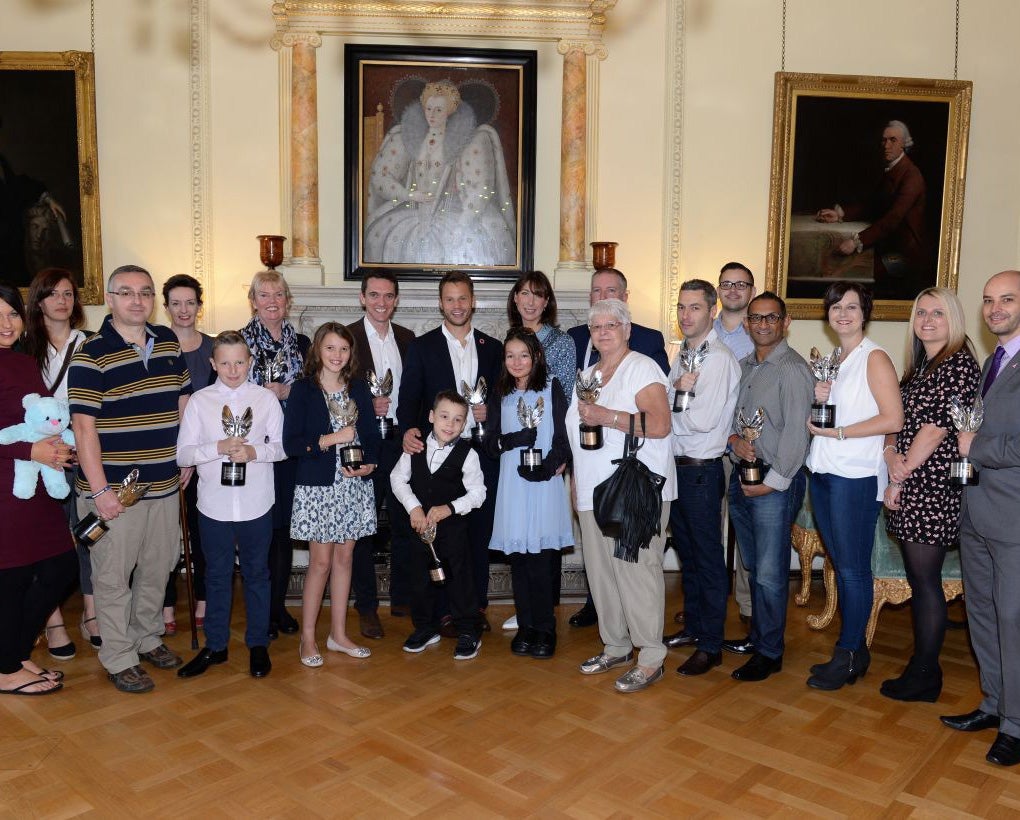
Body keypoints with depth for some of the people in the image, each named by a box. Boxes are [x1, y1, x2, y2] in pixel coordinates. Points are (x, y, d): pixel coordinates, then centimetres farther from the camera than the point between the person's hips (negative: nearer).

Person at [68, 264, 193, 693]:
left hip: (164, 483, 6)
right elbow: (84, 427, -14)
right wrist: (99, 490, -17)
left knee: (157, 567, 17)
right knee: (113, 576, 6)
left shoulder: (168, 341, 7)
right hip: (114, 488, -6)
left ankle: (148, 637, 36)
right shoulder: (92, 354, -12)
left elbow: (183, 400, 16)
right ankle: (119, 658, 20)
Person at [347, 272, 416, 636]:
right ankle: (366, 607, 14)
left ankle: (402, 597, 26)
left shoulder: (407, 338, 11)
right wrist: (367, 406, -18)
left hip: (401, 439, 4)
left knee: (404, 523, 11)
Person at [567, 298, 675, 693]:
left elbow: (659, 425, -20)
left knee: (637, 570, -5)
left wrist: (606, 416, -21)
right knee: (601, 571, 11)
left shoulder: (642, 368, -6)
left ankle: (651, 658, 5)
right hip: (594, 493, 8)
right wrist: (576, 486, 21)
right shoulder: (587, 375, 18)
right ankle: (615, 646, 25)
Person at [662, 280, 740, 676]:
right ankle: (692, 626, 34)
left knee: (708, 559, 2)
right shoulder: (682, 355, 12)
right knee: (687, 553, 19)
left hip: (702, 471, -8)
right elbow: (661, 404, 12)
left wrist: (670, 404, -8)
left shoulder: (720, 359, -16)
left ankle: (711, 645, 14)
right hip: (676, 466, 8)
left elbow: (704, 420, -23)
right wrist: (677, 389, -7)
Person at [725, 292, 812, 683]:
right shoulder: (744, 367, 14)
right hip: (742, 475, 7)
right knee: (754, 567, 16)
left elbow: (796, 432, -15)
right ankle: (757, 635, 30)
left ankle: (769, 652, 12)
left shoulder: (793, 369, -11)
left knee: (770, 573, -1)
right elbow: (731, 412, 19)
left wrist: (773, 481, -15)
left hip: (776, 482, -7)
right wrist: (733, 439, -3)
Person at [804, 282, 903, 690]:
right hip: (823, 473, 8)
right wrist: (817, 400, 0)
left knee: (854, 569, 0)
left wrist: (837, 432, -15)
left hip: (856, 477, -8)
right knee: (841, 565, 12)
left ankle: (847, 658, 11)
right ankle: (855, 651, 23)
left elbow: (893, 419, -15)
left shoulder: (874, 358, -7)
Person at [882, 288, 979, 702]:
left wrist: (900, 480, -12)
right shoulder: (919, 366, 16)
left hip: (932, 488, -8)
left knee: (925, 581, 0)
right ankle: (922, 667, 25)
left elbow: (936, 431, -16)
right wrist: (891, 454, -7)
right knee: (918, 579, 14)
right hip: (908, 488, 9)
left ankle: (925, 677, 12)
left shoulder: (959, 364, -11)